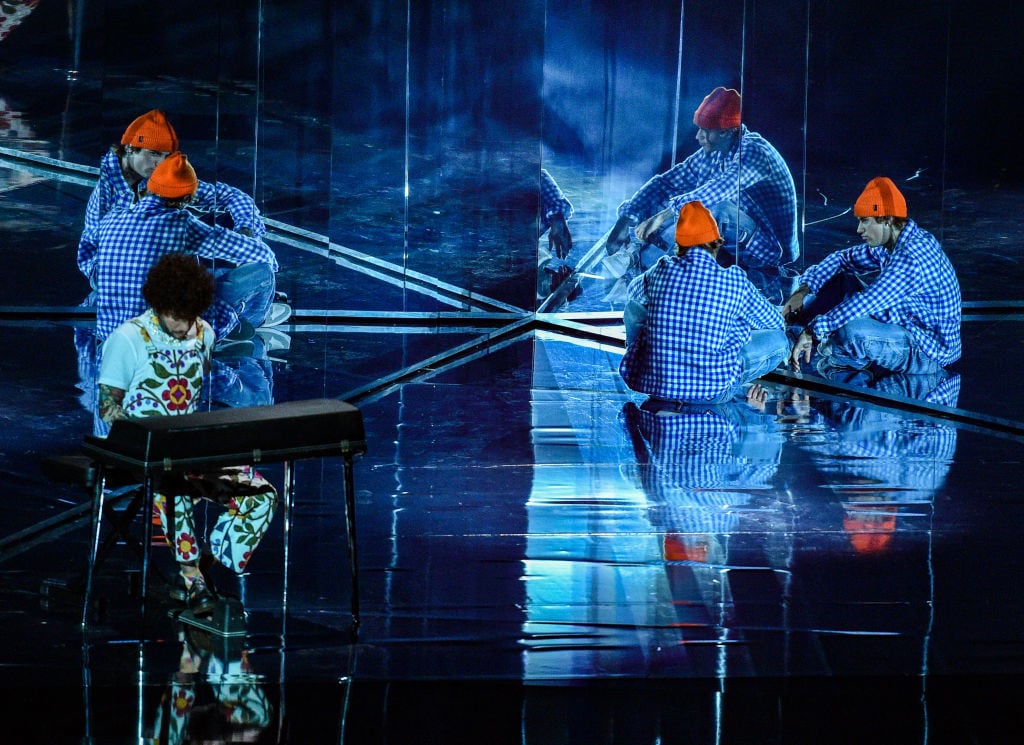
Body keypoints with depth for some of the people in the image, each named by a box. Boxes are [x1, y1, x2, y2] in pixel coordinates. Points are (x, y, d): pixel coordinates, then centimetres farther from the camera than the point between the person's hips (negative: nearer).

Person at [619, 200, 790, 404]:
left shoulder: (660, 271, -3)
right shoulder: (734, 280, -9)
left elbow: (633, 293, 22)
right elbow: (774, 321, 9)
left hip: (652, 385, 1)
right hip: (711, 393, -1)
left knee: (634, 306, 26)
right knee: (778, 341, 12)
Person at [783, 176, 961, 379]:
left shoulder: (911, 258, -28)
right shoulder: (891, 243, 2)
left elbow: (866, 302, -34)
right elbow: (843, 259, 13)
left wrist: (813, 330, -32)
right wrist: (803, 290, 0)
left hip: (928, 353, -10)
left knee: (852, 331, -34)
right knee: (842, 280, 13)